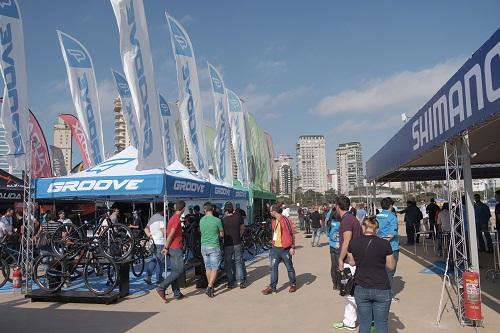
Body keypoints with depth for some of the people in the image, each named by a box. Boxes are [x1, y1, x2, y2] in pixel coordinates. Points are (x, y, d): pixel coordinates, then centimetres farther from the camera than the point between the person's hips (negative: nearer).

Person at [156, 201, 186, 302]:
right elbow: (171, 235, -19)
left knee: (175, 271, 11)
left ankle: (177, 293, 15)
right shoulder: (177, 219, -16)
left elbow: (168, 234, 17)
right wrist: (166, 247, -13)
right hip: (176, 248, -10)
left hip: (172, 248, 10)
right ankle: (162, 287, -9)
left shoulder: (173, 218, 14)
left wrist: (165, 247, 17)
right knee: (179, 270, -6)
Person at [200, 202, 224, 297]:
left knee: (208, 268, 15)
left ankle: (210, 287, 25)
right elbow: (222, 234, -2)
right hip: (214, 247, -5)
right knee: (214, 268, 0)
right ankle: (209, 287, -12)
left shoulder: (201, 220, 1)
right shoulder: (217, 220, -12)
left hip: (204, 247, 5)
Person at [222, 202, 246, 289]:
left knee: (228, 264, 10)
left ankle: (230, 283, 15)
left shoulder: (223, 220, -11)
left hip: (227, 244, -1)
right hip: (237, 243, 1)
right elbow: (242, 228, 7)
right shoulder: (238, 217, -5)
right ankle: (240, 281, 8)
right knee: (238, 262, 11)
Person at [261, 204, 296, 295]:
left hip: (285, 248, -7)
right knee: (273, 267, 4)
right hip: (275, 248, 7)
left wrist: (292, 247, -15)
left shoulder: (284, 220, -16)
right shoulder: (273, 221, 8)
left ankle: (293, 284, 26)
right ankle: (272, 286, 10)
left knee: (289, 267, 9)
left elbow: (291, 234, -14)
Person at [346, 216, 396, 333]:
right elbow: (391, 266, 1)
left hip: (361, 289, 2)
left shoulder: (353, 243, -6)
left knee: (364, 323, 13)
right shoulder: (385, 244, -10)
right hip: (381, 290, -1)